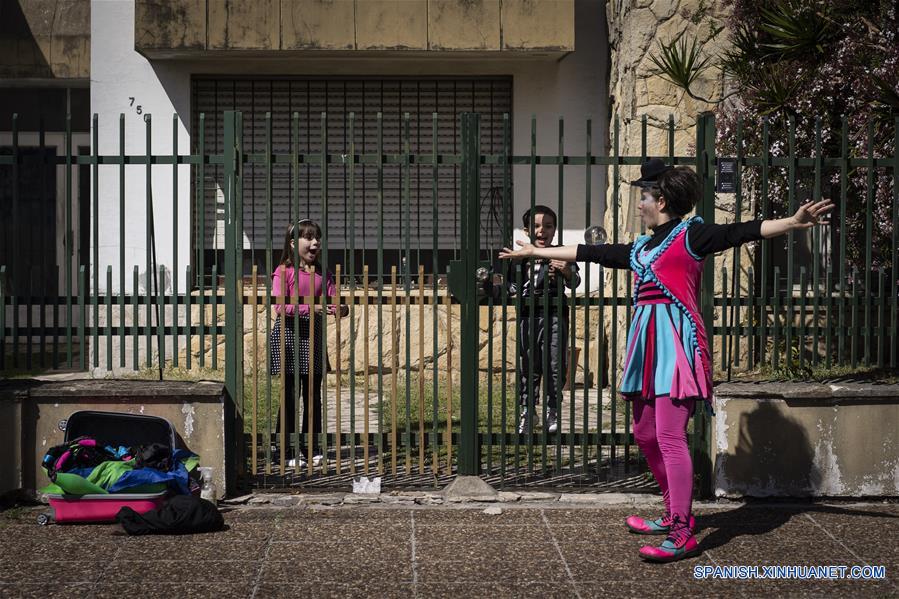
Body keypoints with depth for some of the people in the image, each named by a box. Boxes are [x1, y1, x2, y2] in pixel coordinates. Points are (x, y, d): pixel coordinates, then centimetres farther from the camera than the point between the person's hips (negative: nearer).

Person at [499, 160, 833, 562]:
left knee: (669, 437, -13)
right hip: (649, 345, 9)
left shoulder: (690, 235, -3)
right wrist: (537, 251, 33)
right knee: (645, 435, 12)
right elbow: (588, 253, 27)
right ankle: (675, 514, 26)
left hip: (676, 342, -9)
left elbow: (741, 232, -14)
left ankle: (682, 535, -11)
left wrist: (793, 223, -28)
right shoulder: (641, 248, 19)